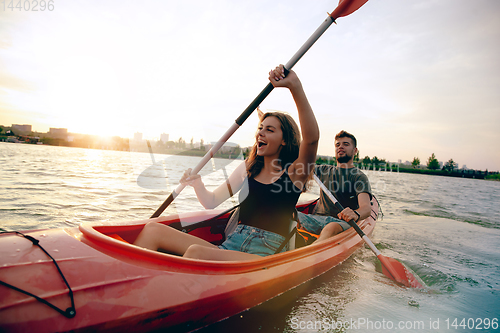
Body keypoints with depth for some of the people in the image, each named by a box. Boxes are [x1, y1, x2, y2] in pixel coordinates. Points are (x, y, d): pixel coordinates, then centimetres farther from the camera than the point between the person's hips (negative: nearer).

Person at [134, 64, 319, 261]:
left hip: (266, 254, -5)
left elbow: (312, 138, -24)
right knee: (153, 230, -11)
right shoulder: (249, 168, 13)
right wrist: (198, 185, -11)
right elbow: (211, 202, 11)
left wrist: (295, 86, -32)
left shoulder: (295, 171, -2)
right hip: (230, 245, 5)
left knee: (196, 252, -34)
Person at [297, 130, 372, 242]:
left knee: (331, 228, -40)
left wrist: (355, 214, -37)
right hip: (316, 218, 4)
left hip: (341, 222, -4)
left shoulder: (359, 177, 4)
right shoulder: (325, 170, 22)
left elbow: (366, 208, -13)